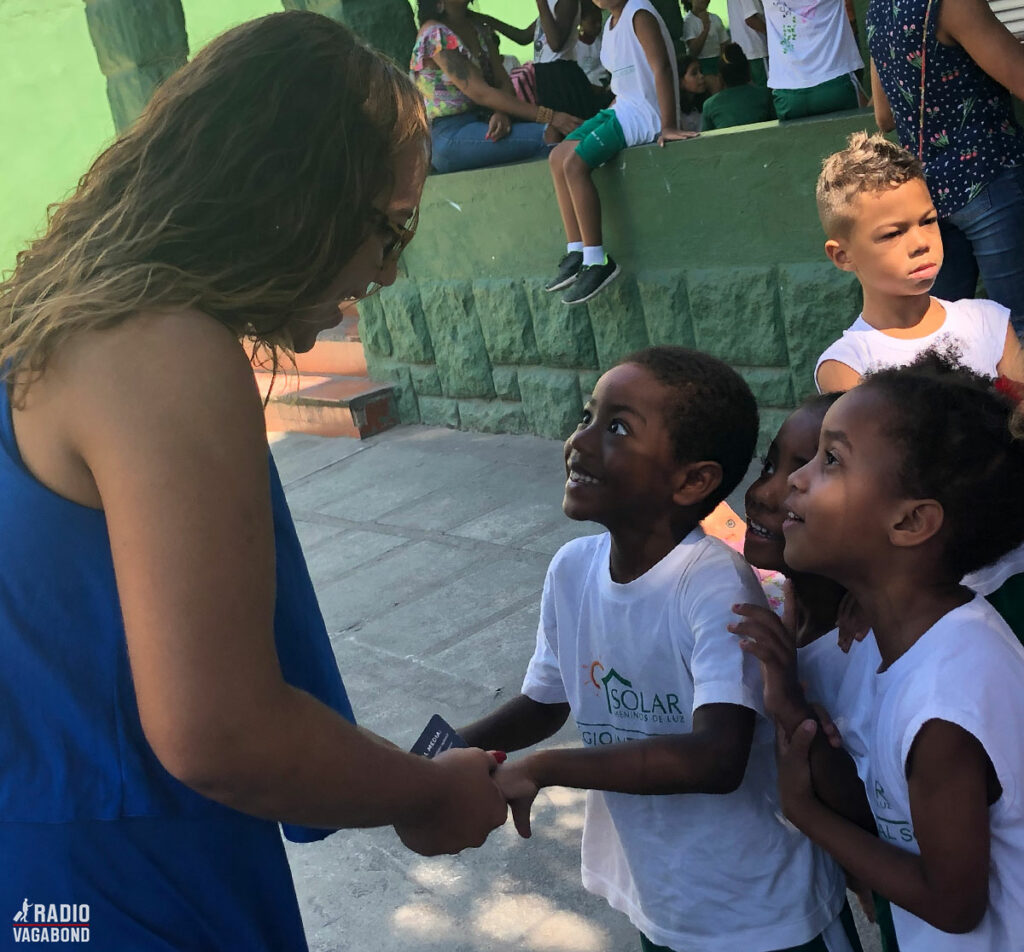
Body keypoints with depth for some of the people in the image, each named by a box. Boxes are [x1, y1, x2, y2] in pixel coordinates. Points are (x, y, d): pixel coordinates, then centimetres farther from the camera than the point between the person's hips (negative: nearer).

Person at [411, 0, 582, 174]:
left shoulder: (478, 26, 14)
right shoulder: (434, 34, -12)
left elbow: (503, 81, 8)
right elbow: (481, 93, -20)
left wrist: (502, 113, -17)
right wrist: (549, 117, -25)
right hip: (451, 135, -8)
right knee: (549, 135, -26)